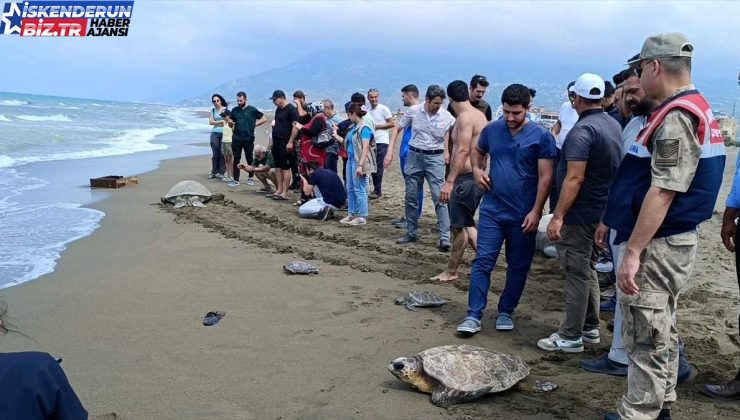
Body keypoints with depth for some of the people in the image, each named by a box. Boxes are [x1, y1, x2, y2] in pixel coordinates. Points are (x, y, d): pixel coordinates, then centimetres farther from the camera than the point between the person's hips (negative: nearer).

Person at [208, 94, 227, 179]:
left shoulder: (226, 109, 3)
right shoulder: (213, 110, 11)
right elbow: (210, 122, 0)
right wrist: (221, 121, -10)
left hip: (224, 133, -2)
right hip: (215, 133, 3)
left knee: (222, 153, -3)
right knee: (215, 154, 1)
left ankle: (221, 172, 4)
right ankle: (214, 172, 9)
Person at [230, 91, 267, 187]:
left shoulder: (252, 110, 0)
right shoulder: (235, 110, 9)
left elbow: (264, 119, 3)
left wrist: (254, 124, -4)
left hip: (248, 139, -2)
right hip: (237, 139, 2)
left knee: (250, 159, 7)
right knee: (236, 160, 1)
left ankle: (250, 178, 20)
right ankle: (236, 180, 3)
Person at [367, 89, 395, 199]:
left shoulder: (383, 109, -4)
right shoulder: (368, 111, 16)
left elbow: (392, 123, -8)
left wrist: (377, 126, -11)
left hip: (381, 142, -7)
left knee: (378, 167, -7)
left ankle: (377, 191, -1)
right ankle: (376, 190, 16)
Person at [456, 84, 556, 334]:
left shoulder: (541, 136, -8)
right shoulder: (492, 129, 2)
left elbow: (545, 177, -9)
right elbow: (477, 151, 22)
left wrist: (535, 211, -15)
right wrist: (477, 170, 0)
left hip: (523, 215, -2)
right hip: (492, 210, 2)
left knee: (518, 266, 9)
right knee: (482, 261, -2)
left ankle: (506, 312, 25)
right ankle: (474, 316, 3)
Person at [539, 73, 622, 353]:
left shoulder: (583, 130, -19)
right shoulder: (614, 126, 10)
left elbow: (574, 178, -25)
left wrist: (558, 216, -23)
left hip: (580, 214, -9)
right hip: (602, 211, 9)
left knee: (577, 273, -2)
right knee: (587, 269, 19)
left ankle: (570, 337, 7)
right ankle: (591, 328, 28)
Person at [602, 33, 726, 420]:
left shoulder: (676, 116, -19)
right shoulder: (692, 109, 15)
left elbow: (663, 192, -25)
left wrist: (633, 252, -24)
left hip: (658, 244, -11)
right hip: (670, 241, 11)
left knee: (646, 337, -3)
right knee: (659, 333, 18)